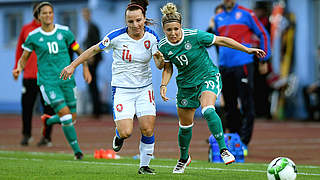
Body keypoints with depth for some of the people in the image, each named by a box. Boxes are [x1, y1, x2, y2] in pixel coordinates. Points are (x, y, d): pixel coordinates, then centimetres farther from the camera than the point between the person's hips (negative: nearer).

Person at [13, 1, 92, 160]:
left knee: (72, 117, 7)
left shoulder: (64, 32, 1)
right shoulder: (33, 36, -3)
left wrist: (85, 68, 1)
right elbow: (23, 59, 4)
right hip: (47, 80, -3)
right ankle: (76, 149, -5)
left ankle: (48, 121, 39)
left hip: (66, 79, 3)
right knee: (65, 114, -16)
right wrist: (19, 69, -17)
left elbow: (79, 51, 12)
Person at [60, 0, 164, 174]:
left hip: (144, 89, 2)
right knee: (125, 132, -16)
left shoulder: (151, 37, -6)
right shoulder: (117, 36, -14)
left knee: (148, 130, -10)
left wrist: (160, 60, -30)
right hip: (122, 89, -2)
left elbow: (160, 66, -5)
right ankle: (119, 136, 23)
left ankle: (144, 165, 13)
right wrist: (72, 65, 0)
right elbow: (95, 49, 0)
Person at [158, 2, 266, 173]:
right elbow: (168, 69, 6)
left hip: (208, 77, -4)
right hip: (186, 84, 4)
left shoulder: (195, 36, -23)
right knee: (185, 125, 13)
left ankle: (223, 150, -30)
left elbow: (221, 40, -12)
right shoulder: (163, 47, -12)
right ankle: (184, 158, 39)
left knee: (208, 111, -33)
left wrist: (247, 50, -9)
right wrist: (163, 85, -12)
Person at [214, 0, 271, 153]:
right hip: (224, 66, 5)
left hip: (243, 64, -5)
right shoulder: (218, 18, 16)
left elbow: (263, 34, 4)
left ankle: (243, 143, -8)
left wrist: (264, 57, -1)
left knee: (246, 105, -7)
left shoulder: (246, 14, 1)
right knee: (229, 106, 7)